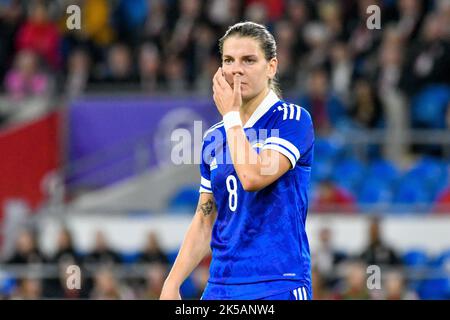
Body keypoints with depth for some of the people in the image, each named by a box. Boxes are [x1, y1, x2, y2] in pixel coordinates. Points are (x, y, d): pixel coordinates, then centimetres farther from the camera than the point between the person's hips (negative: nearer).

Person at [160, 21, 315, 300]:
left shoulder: (293, 120, -4)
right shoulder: (214, 138, 13)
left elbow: (253, 176, -20)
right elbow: (204, 222, 15)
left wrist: (231, 114, -8)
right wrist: (171, 286, 7)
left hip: (278, 286, -5)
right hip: (221, 286, 5)